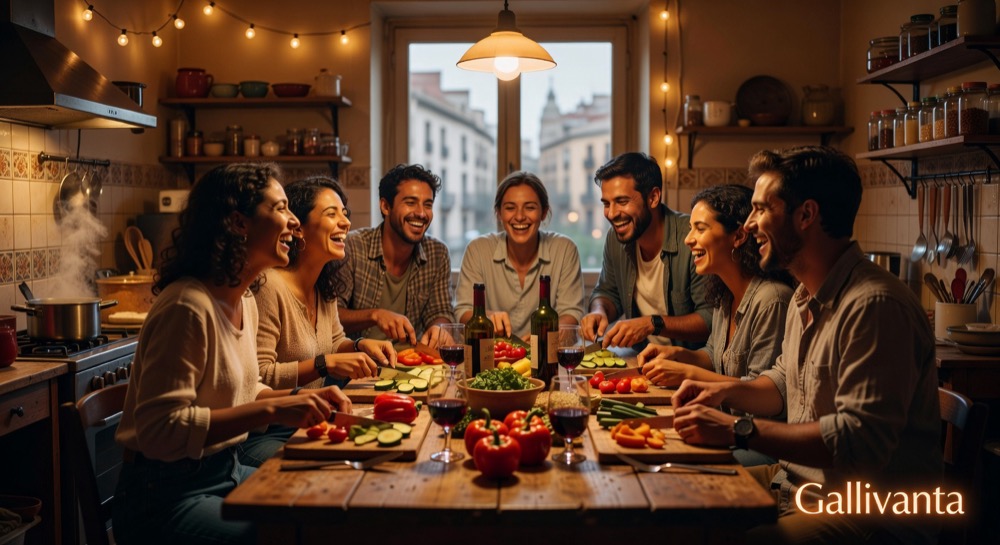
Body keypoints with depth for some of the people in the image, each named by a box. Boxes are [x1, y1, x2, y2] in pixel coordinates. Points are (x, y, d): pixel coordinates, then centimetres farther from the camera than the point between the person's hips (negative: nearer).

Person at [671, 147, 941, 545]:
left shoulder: (875, 306, -22)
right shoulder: (807, 296, 11)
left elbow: (860, 441, -28)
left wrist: (738, 431, -24)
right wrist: (727, 392, 6)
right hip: (797, 484, 9)